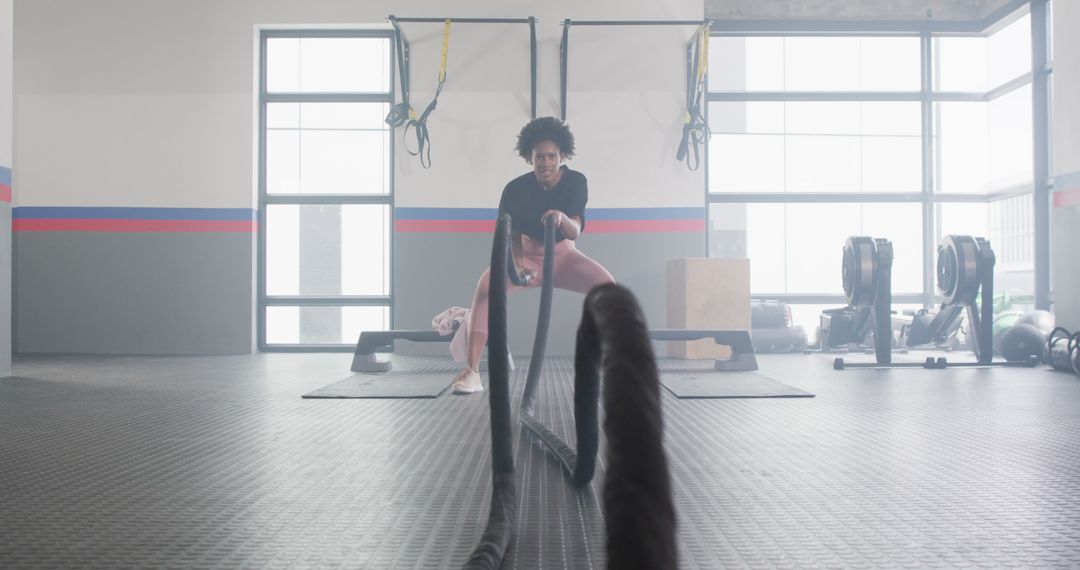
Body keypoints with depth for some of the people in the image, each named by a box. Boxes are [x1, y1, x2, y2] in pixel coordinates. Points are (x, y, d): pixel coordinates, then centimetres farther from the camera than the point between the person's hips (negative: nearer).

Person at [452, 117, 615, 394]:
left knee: (607, 285, -28)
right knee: (486, 285, -31)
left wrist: (563, 218, -53)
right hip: (527, 254, 0)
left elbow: (575, 231, -28)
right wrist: (516, 261, -38)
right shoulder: (516, 189, -17)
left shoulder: (576, 182, -16)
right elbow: (509, 234, -15)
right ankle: (472, 371, -34)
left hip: (563, 255, 1)